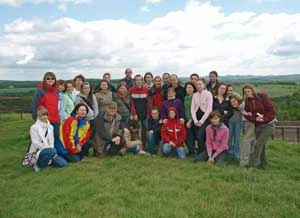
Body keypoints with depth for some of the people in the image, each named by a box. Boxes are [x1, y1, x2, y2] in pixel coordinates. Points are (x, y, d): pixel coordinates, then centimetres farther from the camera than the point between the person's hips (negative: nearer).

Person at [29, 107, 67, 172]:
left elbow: (52, 141, 6)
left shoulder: (50, 127, 9)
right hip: (37, 152, -6)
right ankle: (38, 165, -14)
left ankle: (47, 160, 10)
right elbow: (36, 143, -14)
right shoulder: (34, 127, -8)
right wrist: (50, 149, -17)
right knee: (53, 151, -37)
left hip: (49, 150, 6)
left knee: (63, 163, -13)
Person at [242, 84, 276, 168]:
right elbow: (249, 116, 1)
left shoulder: (262, 96, -9)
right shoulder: (247, 102, 5)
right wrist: (255, 119, -17)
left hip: (268, 125, -6)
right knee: (261, 145, 13)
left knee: (258, 144, -13)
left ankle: (253, 163, -6)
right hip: (258, 126, 6)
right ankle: (263, 163, 27)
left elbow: (272, 109, -12)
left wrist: (264, 118, -19)